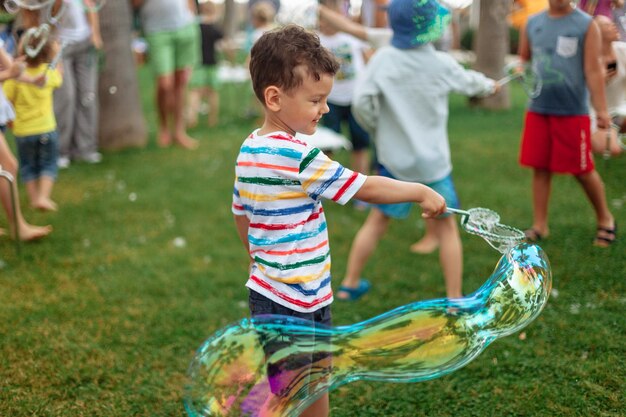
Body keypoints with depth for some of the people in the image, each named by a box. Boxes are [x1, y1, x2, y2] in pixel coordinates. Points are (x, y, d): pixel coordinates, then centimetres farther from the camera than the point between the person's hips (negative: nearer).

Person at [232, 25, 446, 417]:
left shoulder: (249, 151, 4)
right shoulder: (298, 157, -23)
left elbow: (241, 215, 15)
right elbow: (367, 189, -17)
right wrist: (421, 191, -4)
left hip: (267, 291, 9)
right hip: (293, 303, -9)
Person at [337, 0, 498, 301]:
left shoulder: (383, 59, -9)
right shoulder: (441, 63, -6)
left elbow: (361, 101, -16)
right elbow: (469, 82, 14)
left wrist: (377, 130, 3)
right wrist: (489, 85, 36)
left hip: (394, 159, 1)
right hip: (432, 161, -1)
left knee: (378, 220, 16)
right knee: (445, 227, 11)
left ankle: (350, 284, 23)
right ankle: (454, 299, 15)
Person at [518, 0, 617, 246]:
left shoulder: (586, 25, -4)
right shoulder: (533, 23, 8)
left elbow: (593, 70, -7)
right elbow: (523, 58, 20)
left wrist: (601, 109, -12)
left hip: (573, 111, -3)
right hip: (538, 109, 4)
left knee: (582, 170, 2)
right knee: (540, 168, 5)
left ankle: (605, 219, 24)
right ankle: (540, 226, 15)